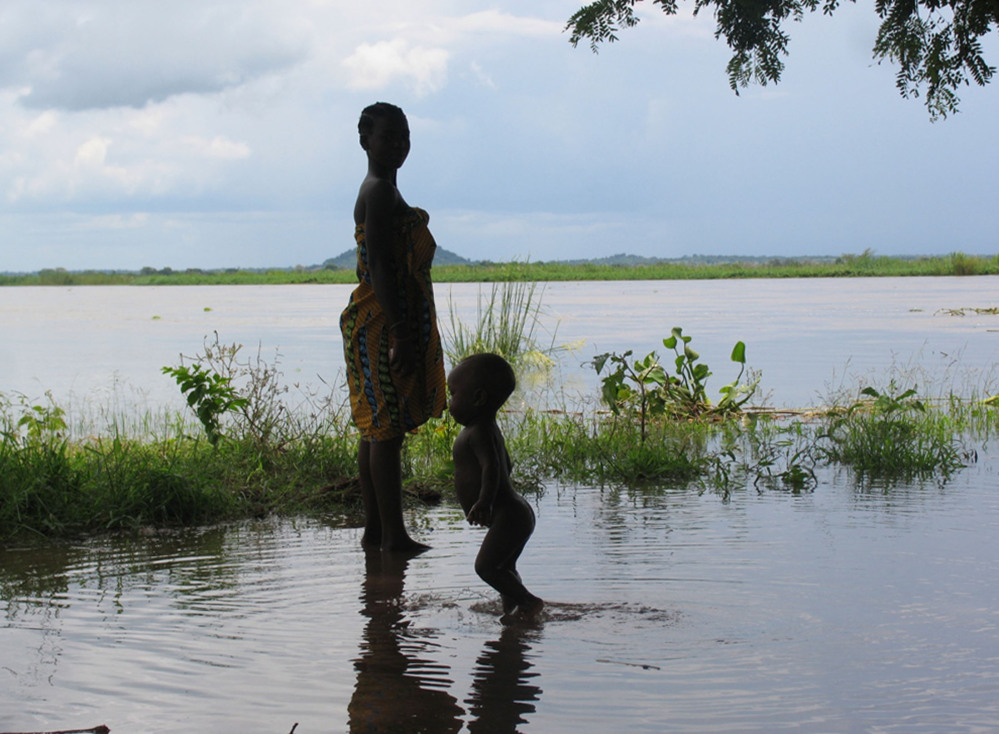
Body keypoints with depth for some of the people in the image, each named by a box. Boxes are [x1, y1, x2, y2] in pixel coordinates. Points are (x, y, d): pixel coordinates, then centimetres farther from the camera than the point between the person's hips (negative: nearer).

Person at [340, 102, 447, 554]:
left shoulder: (381, 191, 19)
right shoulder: (380, 192, -13)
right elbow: (379, 267, -21)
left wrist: (405, 333, 22)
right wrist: (400, 334, -25)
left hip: (375, 327, 11)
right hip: (383, 326, -11)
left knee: (377, 429, 10)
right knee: (388, 428, -9)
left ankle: (375, 530, 14)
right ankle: (392, 534, -7)